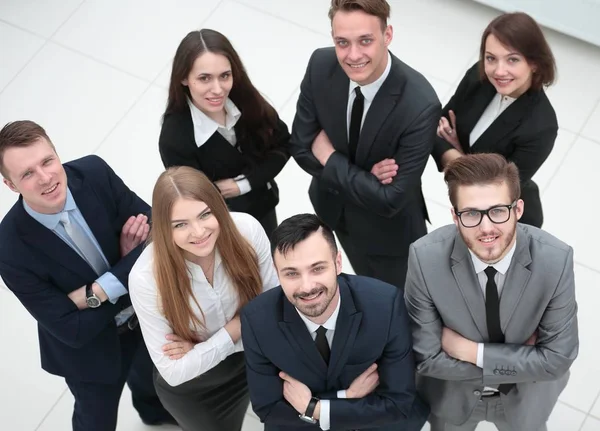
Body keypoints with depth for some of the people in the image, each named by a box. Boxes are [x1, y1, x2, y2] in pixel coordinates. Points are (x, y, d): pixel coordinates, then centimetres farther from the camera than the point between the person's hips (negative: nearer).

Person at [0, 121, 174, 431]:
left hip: (146, 311, 4)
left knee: (151, 377, 35)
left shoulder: (95, 173, -25)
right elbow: (72, 330, -28)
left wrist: (98, 291, -28)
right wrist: (127, 271, -25)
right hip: (91, 348, -4)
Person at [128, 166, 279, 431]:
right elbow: (173, 372, -24)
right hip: (191, 387, -2)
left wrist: (202, 348, -21)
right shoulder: (146, 277, -32)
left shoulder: (247, 230, -27)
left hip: (252, 359, 2)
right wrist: (235, 329, -26)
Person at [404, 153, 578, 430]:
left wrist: (473, 352, -27)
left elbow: (557, 358, -23)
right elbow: (429, 360, -25)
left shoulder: (555, 260, -31)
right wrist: (520, 358, -25)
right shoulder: (426, 258, -32)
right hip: (452, 394, 0)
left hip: (525, 394, 1)